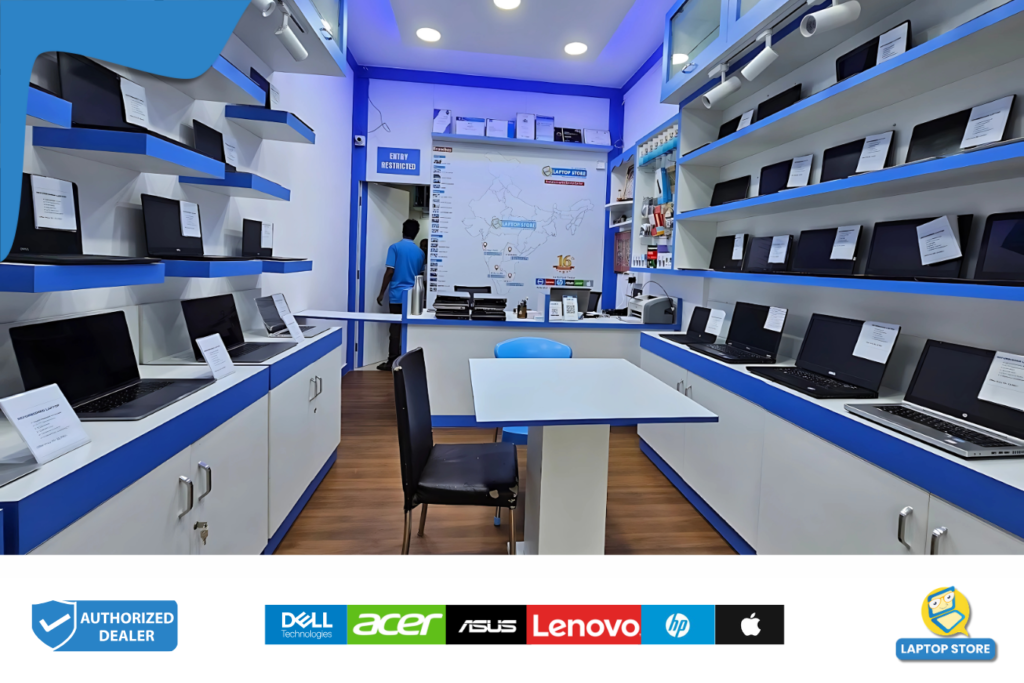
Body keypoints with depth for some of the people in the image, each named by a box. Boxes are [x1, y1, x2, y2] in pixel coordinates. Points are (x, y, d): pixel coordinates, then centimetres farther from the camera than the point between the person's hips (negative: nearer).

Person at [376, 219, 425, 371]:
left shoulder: (395, 247, -4)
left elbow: (390, 271, -10)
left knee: (396, 327, 0)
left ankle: (393, 361, 2)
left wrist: (382, 293, -4)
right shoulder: (420, 252, 8)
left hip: (397, 294, -3)